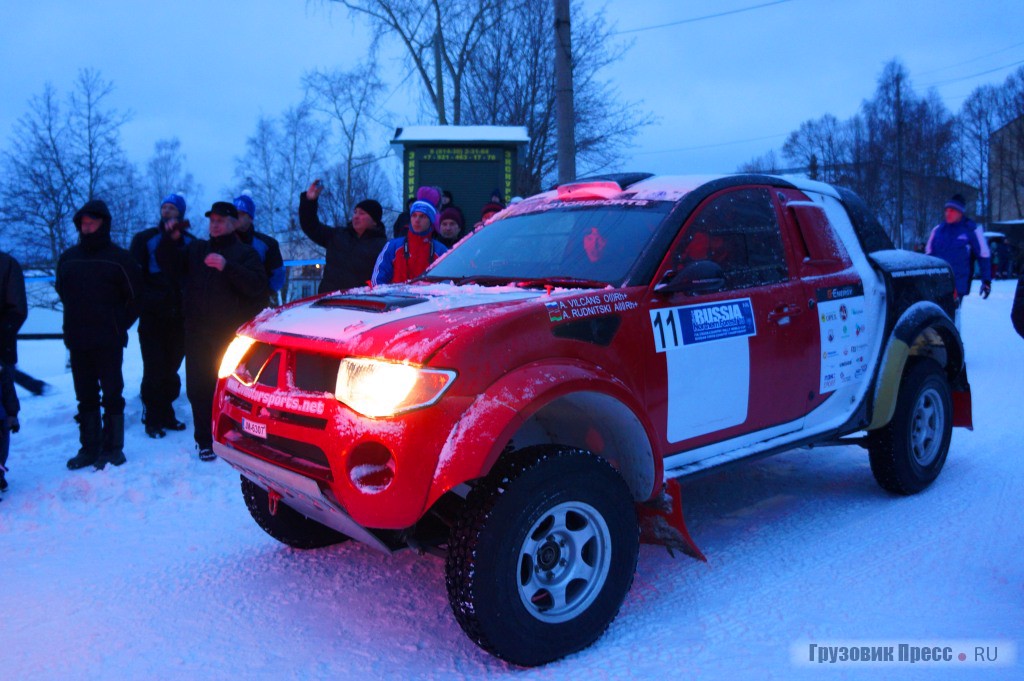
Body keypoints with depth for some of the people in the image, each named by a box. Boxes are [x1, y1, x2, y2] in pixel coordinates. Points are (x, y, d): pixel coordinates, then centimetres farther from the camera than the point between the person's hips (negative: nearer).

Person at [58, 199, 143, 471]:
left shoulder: (119, 258, -4)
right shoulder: (68, 258, 10)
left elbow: (135, 296, 0)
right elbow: (62, 291, 24)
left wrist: (118, 325, 1)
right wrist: (76, 320, 16)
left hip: (109, 341, -5)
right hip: (77, 341, 5)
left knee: (111, 394, 1)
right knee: (86, 396, 10)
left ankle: (112, 447, 8)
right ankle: (89, 448, 17)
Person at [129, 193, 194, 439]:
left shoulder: (190, 242, 10)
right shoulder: (145, 239, 5)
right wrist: (146, 301, -9)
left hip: (179, 317, 2)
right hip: (153, 317, -2)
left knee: (171, 369, 8)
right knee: (155, 370, -3)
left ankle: (165, 415, 19)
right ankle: (153, 418, 6)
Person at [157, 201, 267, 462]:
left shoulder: (245, 252, 4)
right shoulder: (196, 249, 19)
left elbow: (257, 284, -11)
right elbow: (167, 262, 18)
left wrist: (227, 266, -22)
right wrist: (171, 239, 1)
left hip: (231, 335, -4)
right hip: (198, 335, 4)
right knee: (198, 389, 3)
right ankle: (205, 441, 13)